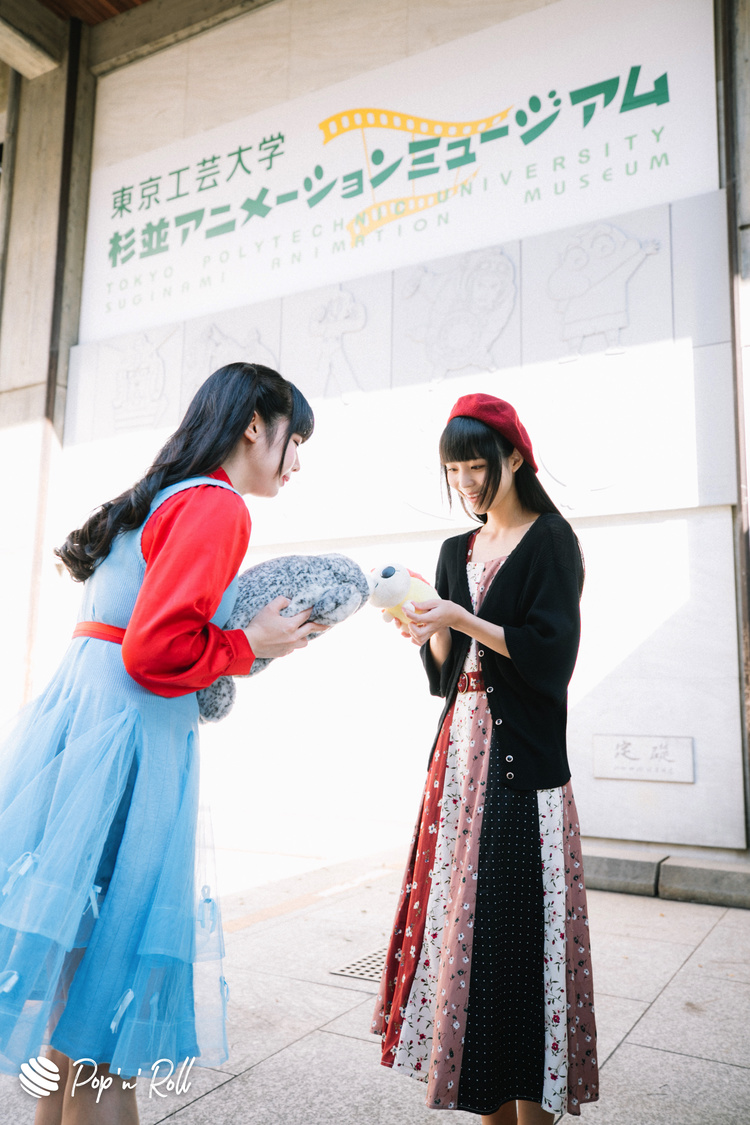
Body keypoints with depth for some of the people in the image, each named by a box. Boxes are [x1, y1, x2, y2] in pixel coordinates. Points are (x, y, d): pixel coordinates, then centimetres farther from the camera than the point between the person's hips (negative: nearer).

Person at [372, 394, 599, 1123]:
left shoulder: (550, 541, -2)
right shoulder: (456, 552, 15)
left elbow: (550, 652, -12)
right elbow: (445, 667, 12)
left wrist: (464, 620, -18)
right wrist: (431, 630, -7)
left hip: (522, 753, -6)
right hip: (461, 744, 6)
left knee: (515, 919, -5)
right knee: (462, 912, 6)